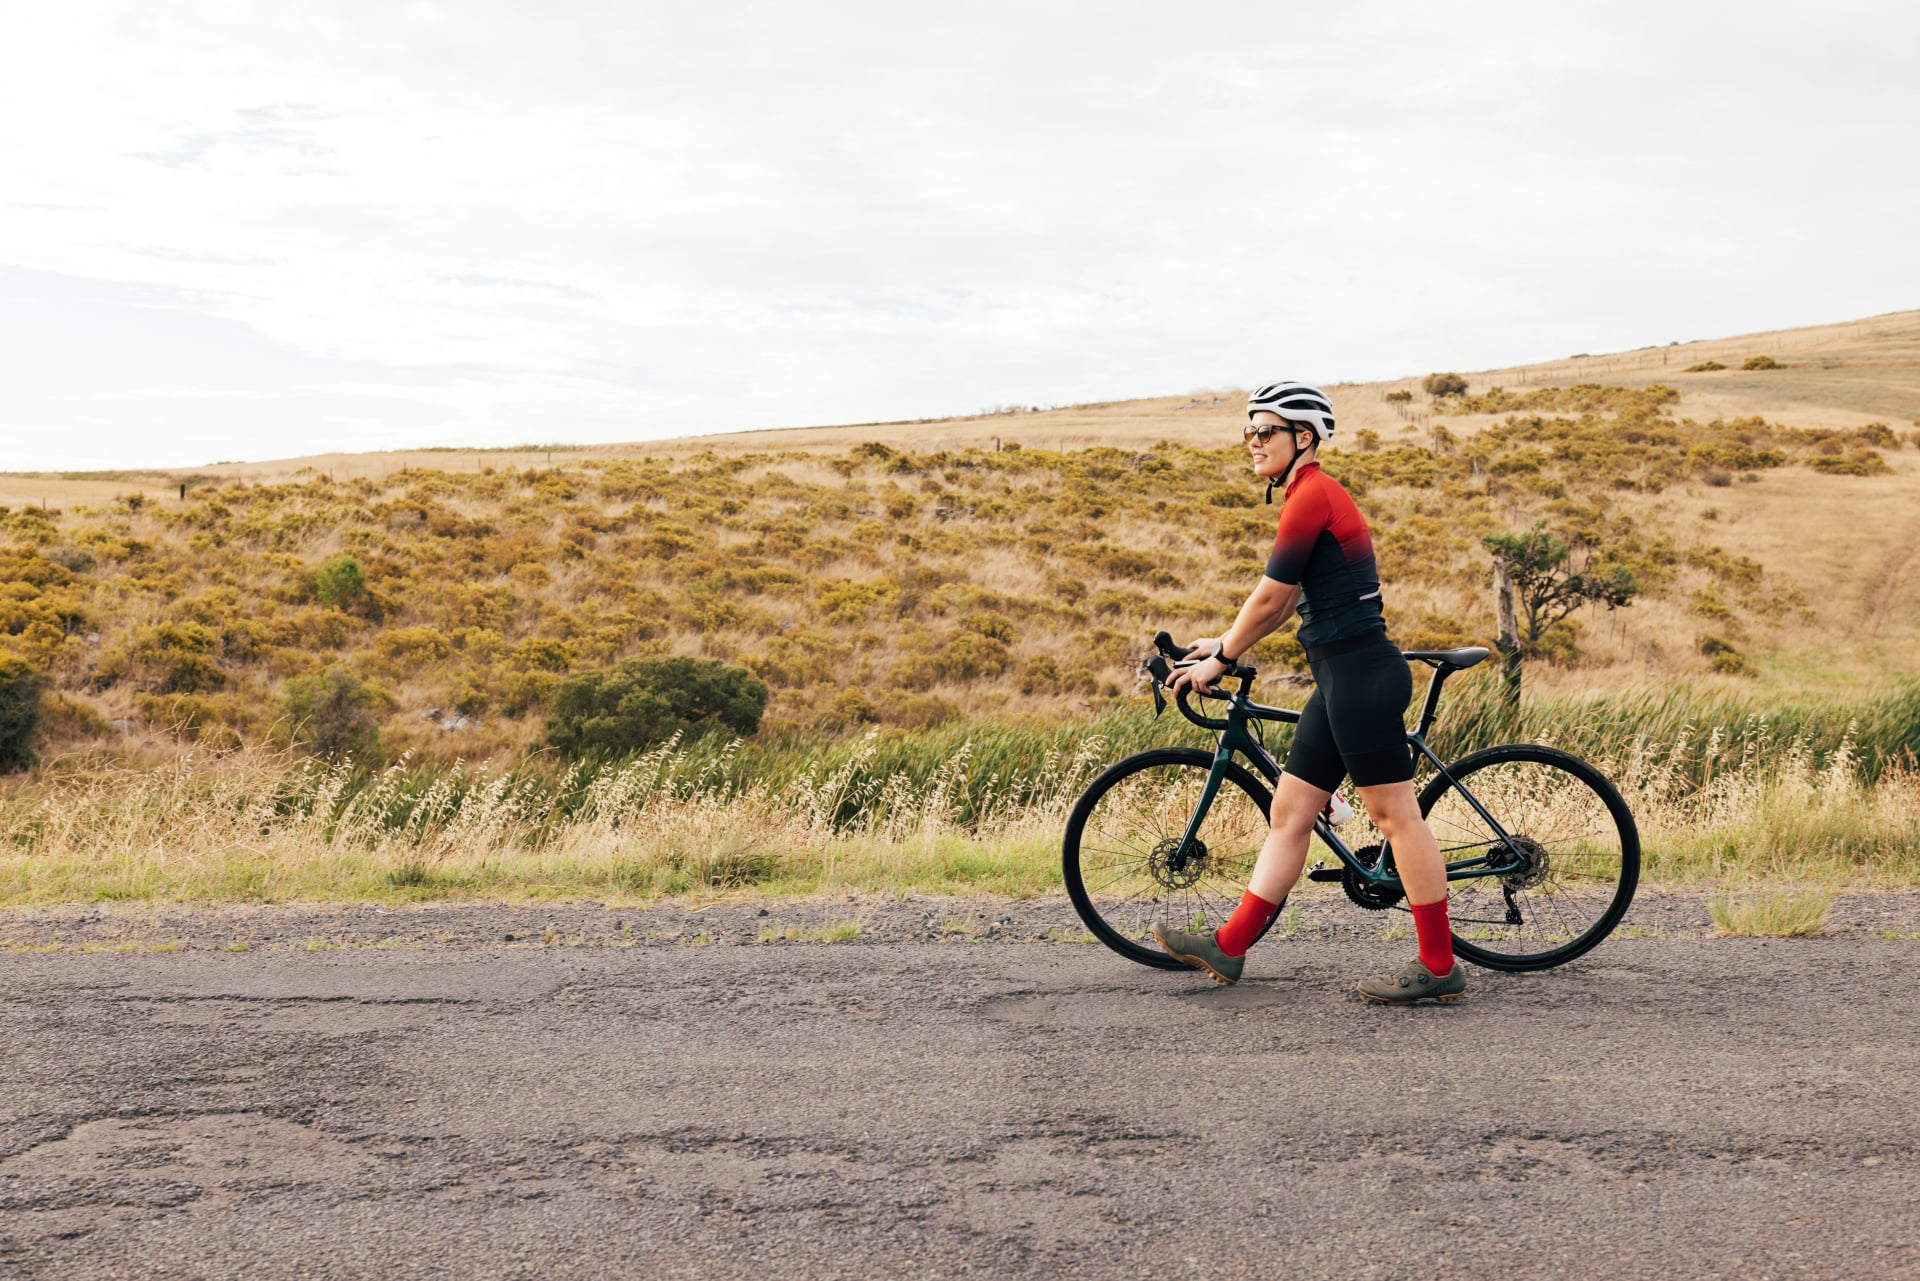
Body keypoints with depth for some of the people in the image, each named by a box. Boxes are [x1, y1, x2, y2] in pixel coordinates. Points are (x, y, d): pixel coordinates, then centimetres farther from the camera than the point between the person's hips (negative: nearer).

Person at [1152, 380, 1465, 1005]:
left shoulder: (1312, 494, -13)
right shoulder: (1310, 495, 17)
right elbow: (1287, 602, 24)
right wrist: (1225, 642, 25)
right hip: (1342, 677, 10)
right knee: (1289, 811, 10)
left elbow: (1269, 598, -11)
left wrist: (1220, 659, 0)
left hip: (1361, 674, -10)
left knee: (1396, 814, -3)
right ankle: (1229, 946, 15)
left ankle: (1439, 965, 5)